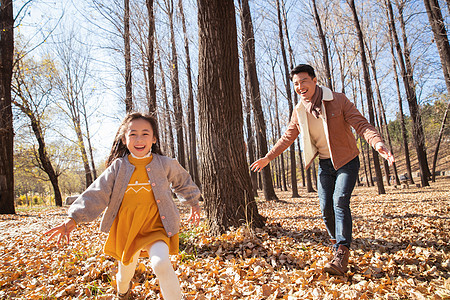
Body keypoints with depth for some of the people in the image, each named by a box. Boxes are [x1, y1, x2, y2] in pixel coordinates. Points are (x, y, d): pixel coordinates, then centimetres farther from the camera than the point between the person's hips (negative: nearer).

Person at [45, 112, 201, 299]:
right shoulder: (118, 167, -5)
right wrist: (73, 218, -17)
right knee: (126, 269, 22)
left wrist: (193, 204, 20)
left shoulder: (165, 164, -6)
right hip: (126, 229, 2)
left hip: (155, 227, -2)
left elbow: (183, 182, 11)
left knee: (161, 264, -28)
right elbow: (97, 194, -7)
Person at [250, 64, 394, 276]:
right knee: (326, 208, 2)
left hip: (346, 161, -4)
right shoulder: (299, 111, -1)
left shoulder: (338, 100, -13)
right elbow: (288, 137, 9)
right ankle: (337, 243, 25)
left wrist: (378, 144, -36)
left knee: (340, 201, -19)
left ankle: (342, 253, -14)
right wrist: (268, 157, 6)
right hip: (324, 163, 4)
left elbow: (362, 125, -17)